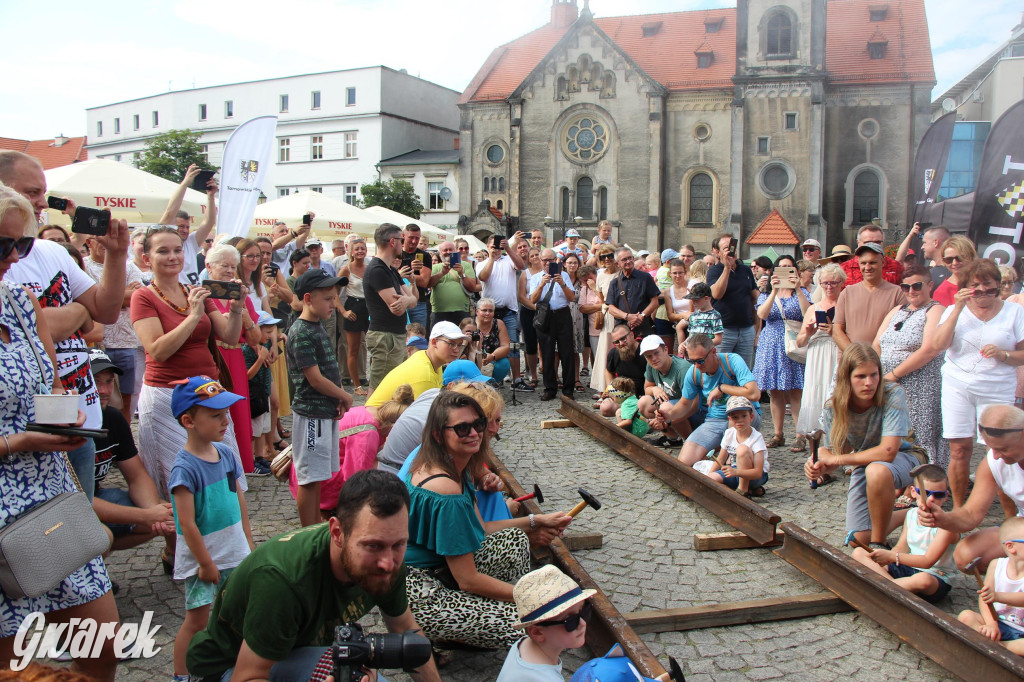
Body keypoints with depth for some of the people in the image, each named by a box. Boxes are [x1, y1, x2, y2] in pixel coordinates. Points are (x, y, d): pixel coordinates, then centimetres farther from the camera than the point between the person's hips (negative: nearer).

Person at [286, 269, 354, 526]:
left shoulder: (318, 326, 11)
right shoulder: (301, 334, -17)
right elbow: (315, 379, -19)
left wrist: (338, 401, 4)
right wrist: (345, 397, -6)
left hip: (326, 412, 9)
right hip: (311, 415, -9)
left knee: (318, 475, 17)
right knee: (309, 477, 0)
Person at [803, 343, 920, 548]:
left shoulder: (893, 395, -29)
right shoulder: (832, 408, -17)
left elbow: (888, 451, -35)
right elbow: (832, 454, -9)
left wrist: (835, 459, -28)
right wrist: (820, 466, -34)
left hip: (900, 460, -4)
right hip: (863, 464, 4)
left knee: (876, 470, -40)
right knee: (859, 539, 1)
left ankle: (879, 543, -17)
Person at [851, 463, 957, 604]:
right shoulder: (911, 515, 7)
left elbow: (927, 561, -21)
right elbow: (901, 548, 6)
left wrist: (892, 557, -27)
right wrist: (885, 558, -16)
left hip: (936, 578, -7)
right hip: (908, 569, 7)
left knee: (923, 580, -44)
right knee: (859, 553, -6)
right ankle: (895, 585, -26)